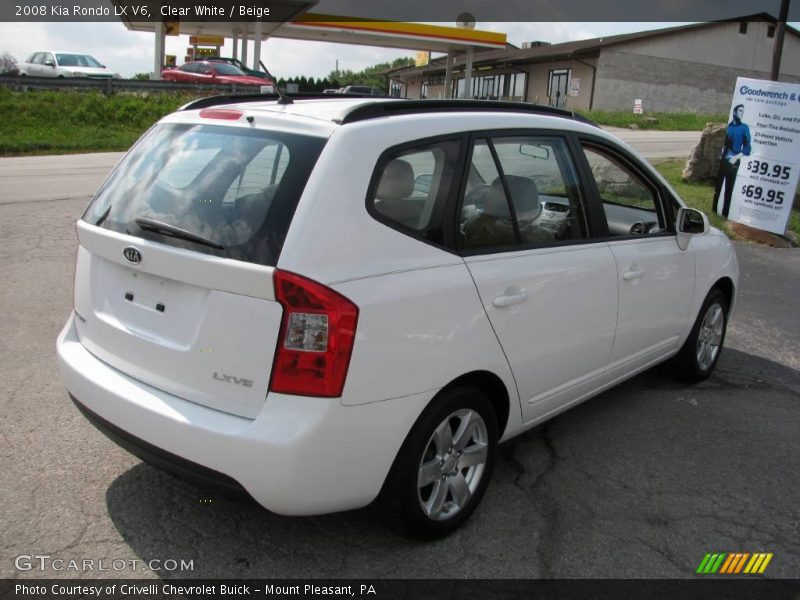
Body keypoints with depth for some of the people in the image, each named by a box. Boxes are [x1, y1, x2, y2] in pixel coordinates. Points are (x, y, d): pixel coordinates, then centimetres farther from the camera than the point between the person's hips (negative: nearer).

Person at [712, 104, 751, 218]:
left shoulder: (744, 127, -2)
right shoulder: (729, 126, 7)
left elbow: (747, 147, -5)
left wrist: (737, 157, -16)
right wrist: (722, 153, 7)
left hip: (734, 162, -3)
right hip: (723, 160, 4)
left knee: (729, 188, 0)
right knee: (718, 185, 8)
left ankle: (725, 213, 5)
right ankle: (714, 209, 18)